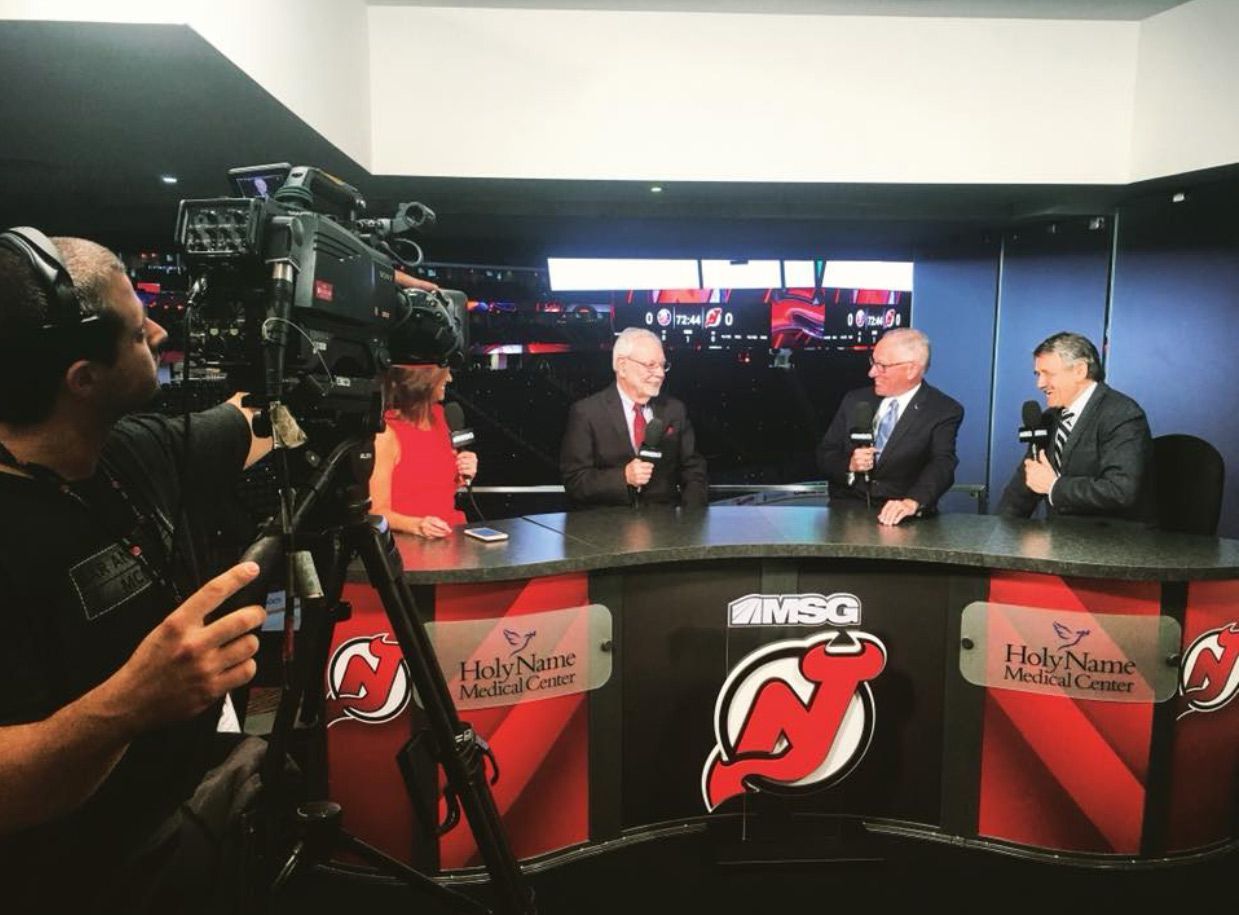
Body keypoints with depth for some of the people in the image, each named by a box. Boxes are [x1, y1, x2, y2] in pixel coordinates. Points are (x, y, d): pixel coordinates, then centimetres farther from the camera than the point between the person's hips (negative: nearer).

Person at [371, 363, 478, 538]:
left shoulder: (437, 414, 8)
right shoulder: (386, 433, -11)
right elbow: (378, 512, -11)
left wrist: (463, 478, 2)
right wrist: (417, 525, -26)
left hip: (454, 536, 5)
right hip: (411, 542, -5)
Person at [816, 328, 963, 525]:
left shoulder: (944, 412, -1)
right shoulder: (855, 401, 10)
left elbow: (941, 465, -16)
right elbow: (824, 455, 12)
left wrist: (911, 502, -34)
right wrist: (850, 465, -10)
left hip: (898, 517, -2)